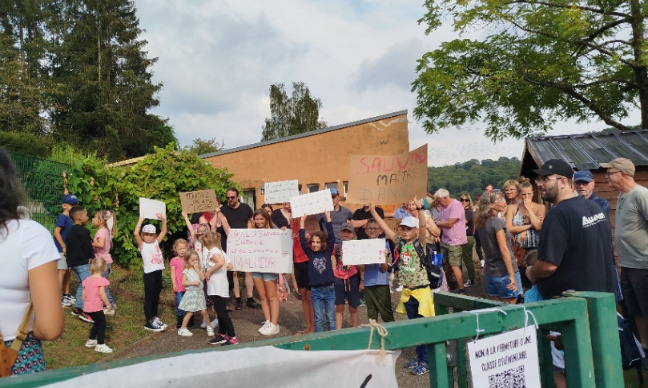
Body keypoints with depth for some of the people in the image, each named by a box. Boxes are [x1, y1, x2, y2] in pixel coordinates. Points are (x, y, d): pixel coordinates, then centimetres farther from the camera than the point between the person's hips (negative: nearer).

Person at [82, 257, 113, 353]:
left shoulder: (87, 279, 6)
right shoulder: (101, 280, -15)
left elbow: (83, 293, 10)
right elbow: (101, 293, -19)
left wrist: (84, 304, 22)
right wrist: (108, 304, -11)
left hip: (87, 307, 8)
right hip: (96, 307, -8)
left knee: (97, 323, 24)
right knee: (102, 324, 2)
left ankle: (91, 340, 34)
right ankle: (100, 345, 2)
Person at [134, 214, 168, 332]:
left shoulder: (156, 243, 12)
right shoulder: (142, 245, -4)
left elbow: (164, 231, 14)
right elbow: (135, 233, -19)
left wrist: (163, 219, 3)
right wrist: (141, 220, -18)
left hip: (158, 273, 6)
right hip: (149, 274, -6)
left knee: (156, 297, 15)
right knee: (149, 298, 1)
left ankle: (155, 318, 25)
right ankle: (149, 322, 8)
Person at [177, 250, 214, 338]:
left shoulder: (199, 269, 6)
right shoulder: (186, 271, -4)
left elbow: (202, 278, -10)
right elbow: (183, 282, -8)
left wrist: (197, 268, -9)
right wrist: (193, 282, -19)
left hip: (199, 293, 3)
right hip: (191, 293, -3)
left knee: (204, 311, 3)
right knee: (190, 313, 0)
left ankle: (209, 327, 19)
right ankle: (182, 329, 15)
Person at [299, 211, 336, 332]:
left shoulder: (328, 252, -1)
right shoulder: (310, 253, 0)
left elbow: (331, 237, -9)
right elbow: (302, 240, -8)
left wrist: (328, 218, -13)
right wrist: (302, 221, -11)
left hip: (329, 289, 0)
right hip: (315, 291, 0)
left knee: (331, 318, 10)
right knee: (318, 319, 7)